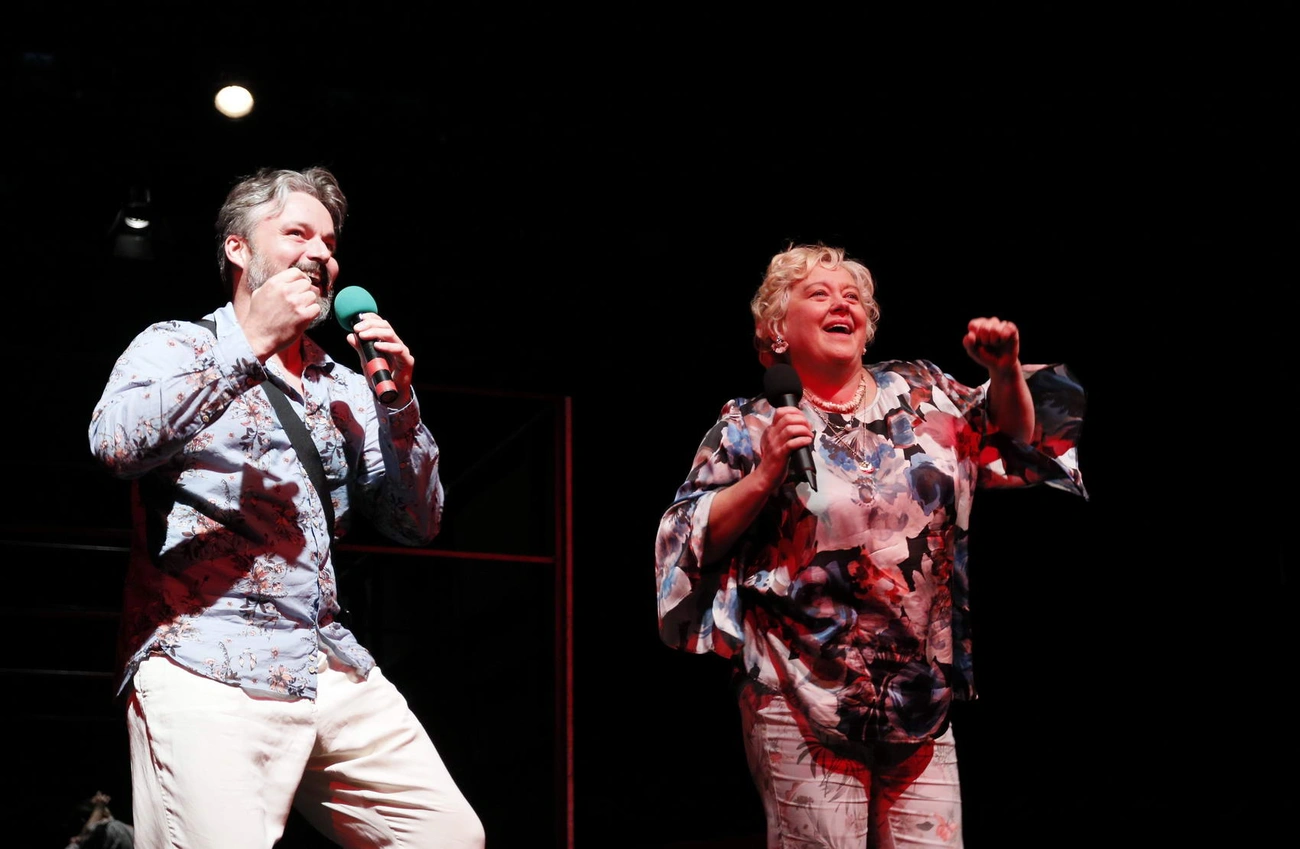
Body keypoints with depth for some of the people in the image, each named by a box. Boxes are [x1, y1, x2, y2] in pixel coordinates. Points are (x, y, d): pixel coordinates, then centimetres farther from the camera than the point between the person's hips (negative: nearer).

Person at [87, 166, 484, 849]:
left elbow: (415, 525, 15)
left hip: (334, 671, 5)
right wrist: (250, 344, -14)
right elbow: (117, 444, -15)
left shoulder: (346, 387, 20)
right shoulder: (175, 347, 7)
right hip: (207, 671, -5)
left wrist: (399, 401, 1)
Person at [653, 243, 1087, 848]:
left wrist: (1007, 372, 2)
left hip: (924, 698, 4)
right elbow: (696, 540, -2)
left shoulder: (920, 392, 11)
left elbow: (1015, 446, 19)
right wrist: (765, 476, -14)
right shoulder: (752, 426, 1)